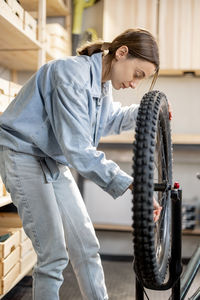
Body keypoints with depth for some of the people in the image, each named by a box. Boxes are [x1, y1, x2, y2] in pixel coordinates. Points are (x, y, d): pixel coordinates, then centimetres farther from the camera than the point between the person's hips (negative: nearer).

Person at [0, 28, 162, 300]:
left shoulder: (102, 82, 1)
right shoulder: (73, 74, -27)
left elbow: (109, 120, 22)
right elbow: (78, 149, -33)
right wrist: (131, 186, -37)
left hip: (55, 162, 9)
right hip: (23, 155, -8)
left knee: (86, 247, 8)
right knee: (54, 255, -11)